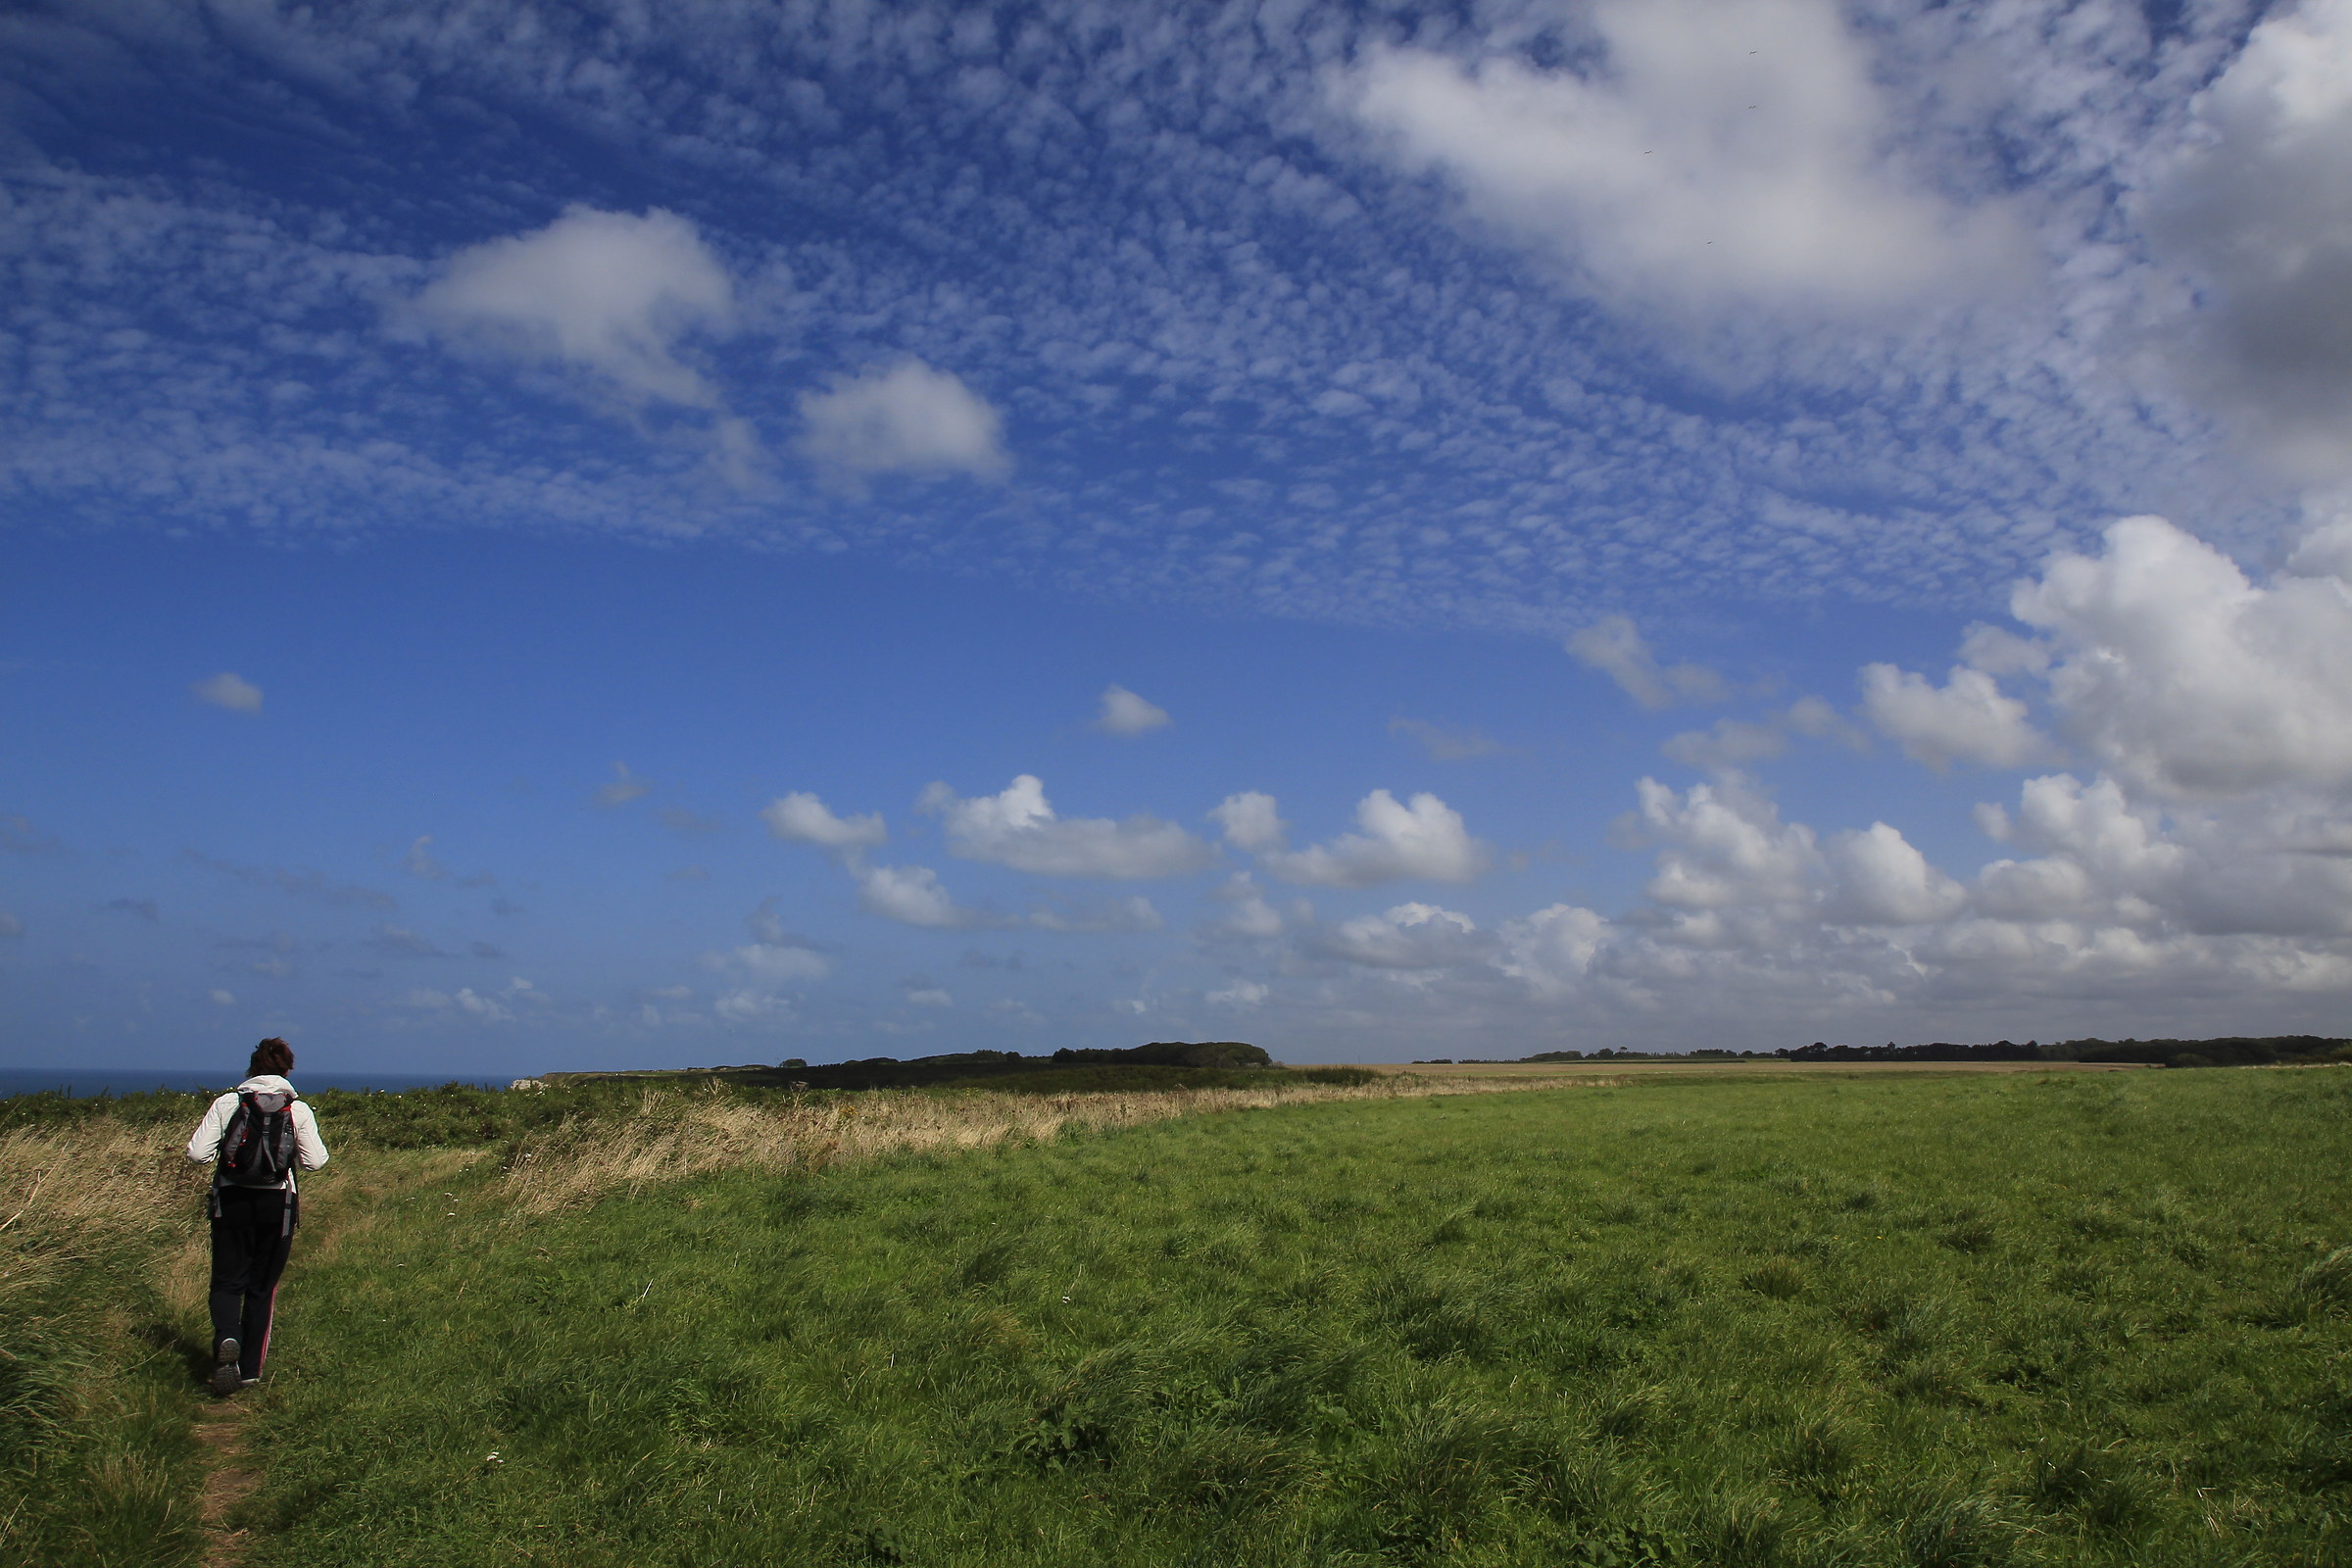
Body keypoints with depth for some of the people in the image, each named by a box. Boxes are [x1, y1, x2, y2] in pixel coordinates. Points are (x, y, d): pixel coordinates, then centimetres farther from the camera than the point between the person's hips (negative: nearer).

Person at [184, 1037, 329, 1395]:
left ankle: (226, 1336, -20)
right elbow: (314, 1162, -7)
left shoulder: (227, 1104, -5)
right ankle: (250, 1368, 13)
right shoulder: (299, 1110, -5)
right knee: (262, 1286, 12)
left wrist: (220, 1154, 12)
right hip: (277, 1204, 1)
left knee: (227, 1281, 9)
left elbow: (197, 1154, -9)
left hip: (232, 1201, -1)